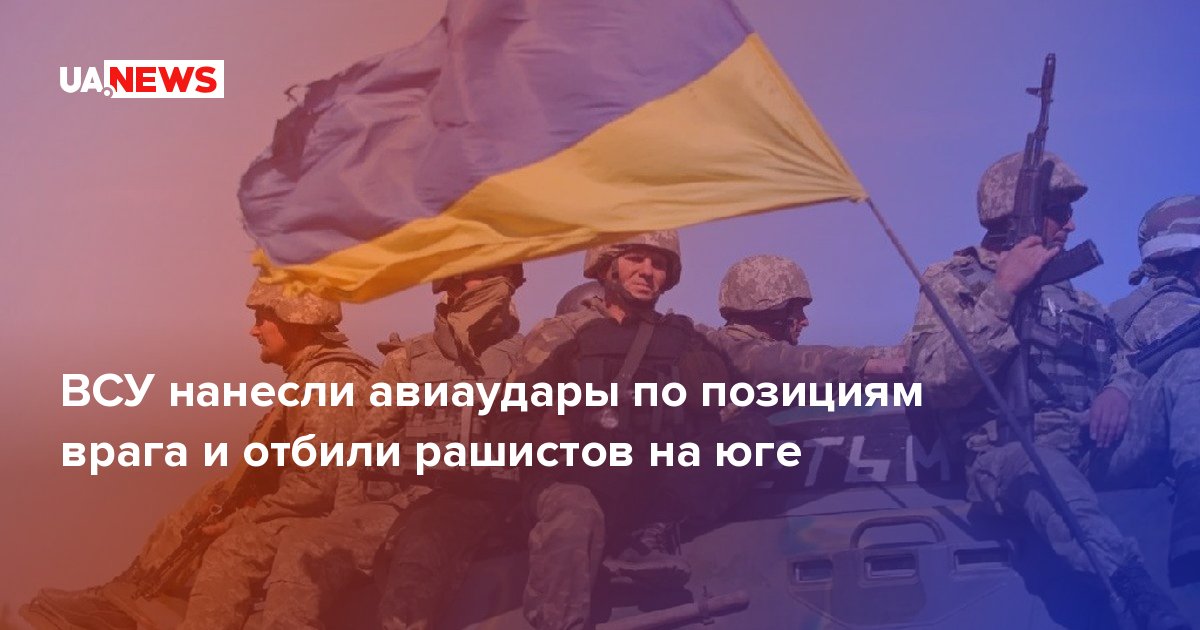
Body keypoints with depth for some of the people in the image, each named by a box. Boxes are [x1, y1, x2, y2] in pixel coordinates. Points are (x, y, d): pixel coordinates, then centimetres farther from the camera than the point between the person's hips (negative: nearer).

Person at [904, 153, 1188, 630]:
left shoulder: (1068, 292, 26)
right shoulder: (953, 281, 7)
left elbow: (1125, 362, 24)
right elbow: (936, 383, -10)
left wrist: (1120, 389, 0)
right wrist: (1002, 293, -12)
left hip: (1091, 448, 6)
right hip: (1008, 457, -5)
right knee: (1035, 466, -40)